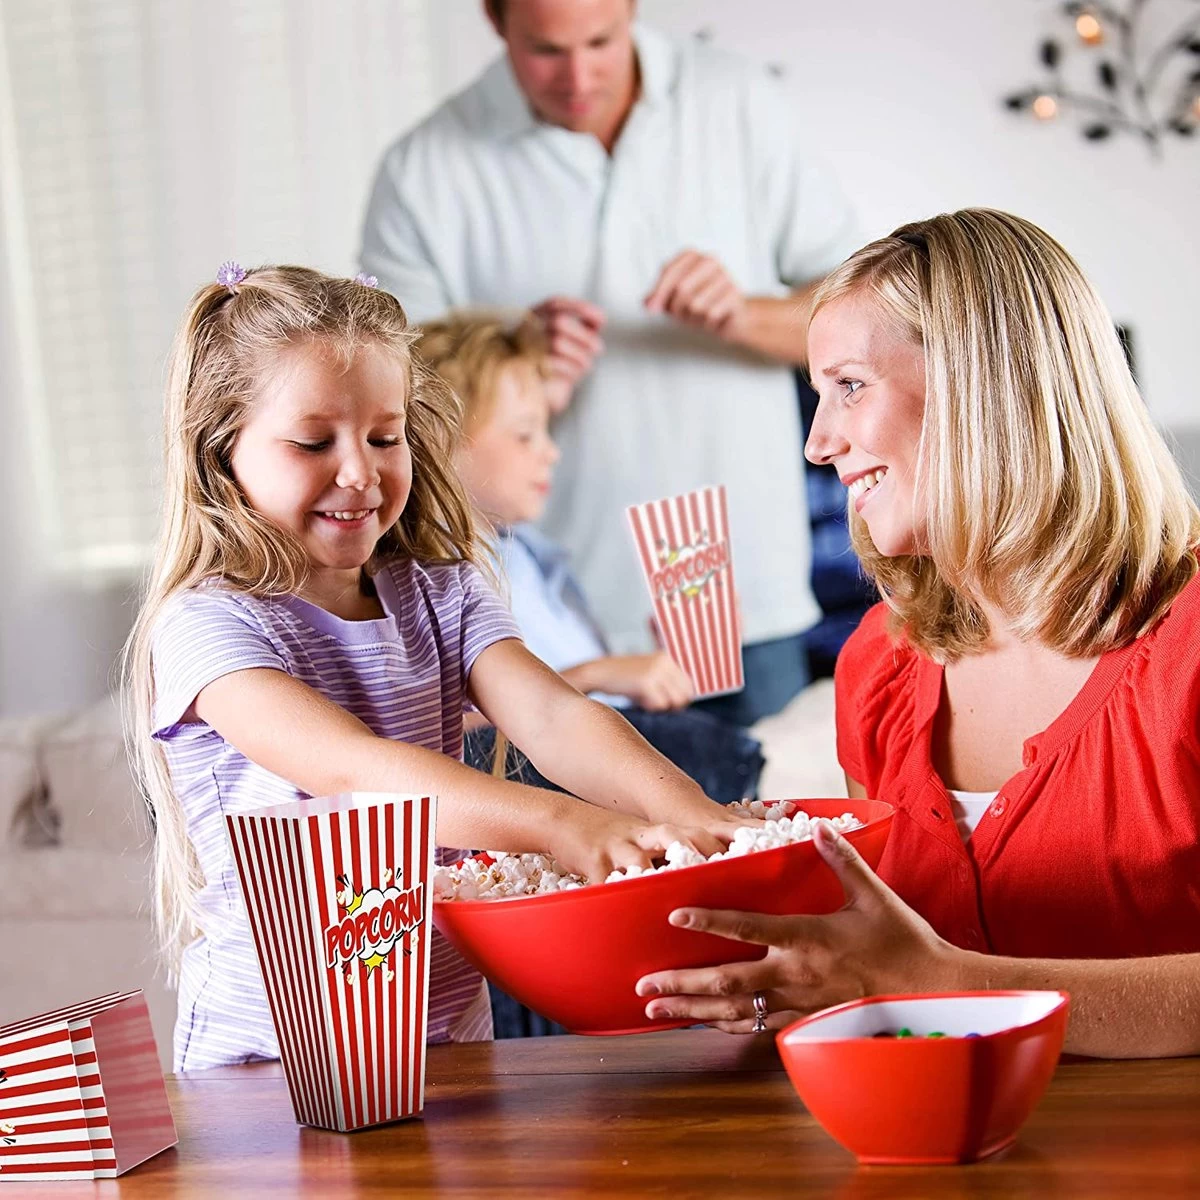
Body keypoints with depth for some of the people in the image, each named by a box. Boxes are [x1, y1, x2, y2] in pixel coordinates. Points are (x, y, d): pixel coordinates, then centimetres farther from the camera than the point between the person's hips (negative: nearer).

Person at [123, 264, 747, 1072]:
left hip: (448, 1030, 4)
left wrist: (686, 813, -29)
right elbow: (351, 771, -26)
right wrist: (562, 826, -40)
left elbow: (553, 716, -9)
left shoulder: (442, 595, 8)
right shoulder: (205, 626, -10)